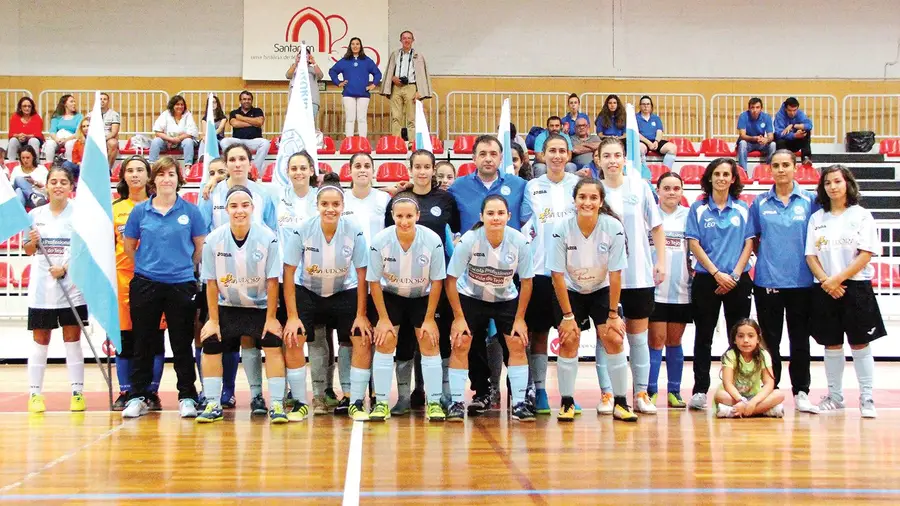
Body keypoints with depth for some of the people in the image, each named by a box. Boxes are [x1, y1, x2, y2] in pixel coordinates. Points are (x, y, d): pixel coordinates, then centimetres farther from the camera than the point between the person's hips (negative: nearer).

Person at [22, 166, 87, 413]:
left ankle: (77, 393, 10)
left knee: (73, 340, 3)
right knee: (40, 341, 7)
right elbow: (28, 251, 13)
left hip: (72, 287, -2)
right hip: (41, 288, 2)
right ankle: (34, 393, 13)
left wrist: (65, 268, -20)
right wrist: (32, 242, -9)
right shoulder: (35, 215, 7)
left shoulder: (79, 212, -3)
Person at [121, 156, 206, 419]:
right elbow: (129, 246, 12)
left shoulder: (190, 211, 1)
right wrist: (149, 264, 9)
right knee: (143, 344, 7)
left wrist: (184, 267, 7)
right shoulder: (140, 211, 4)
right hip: (145, 285, 1)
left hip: (181, 285, -1)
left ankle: (187, 397, 12)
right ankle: (138, 397, 16)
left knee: (182, 344, 4)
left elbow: (201, 247, 8)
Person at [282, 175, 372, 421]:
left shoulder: (354, 232, -19)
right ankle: (300, 403, 0)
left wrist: (361, 315, -11)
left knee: (363, 340, -12)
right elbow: (289, 274, -15)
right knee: (292, 340, -17)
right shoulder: (301, 231, -22)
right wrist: (292, 316, -17)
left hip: (344, 292, 1)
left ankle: (356, 403, 3)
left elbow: (362, 275, -10)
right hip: (307, 292, -1)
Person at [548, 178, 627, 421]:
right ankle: (567, 403, 0)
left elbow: (615, 274, -15)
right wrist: (567, 315, -16)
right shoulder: (562, 228, -24)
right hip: (569, 291, -1)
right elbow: (557, 275, -17)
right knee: (569, 340, -12)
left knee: (614, 339, -11)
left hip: (601, 290, 1)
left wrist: (613, 314, -12)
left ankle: (621, 403, 0)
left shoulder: (614, 227, -22)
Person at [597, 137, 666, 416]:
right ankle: (607, 395, 9)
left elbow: (656, 227, 6)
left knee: (638, 336, 7)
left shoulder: (640, 187, 2)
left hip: (639, 275, 1)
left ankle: (641, 393, 15)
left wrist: (661, 262, 1)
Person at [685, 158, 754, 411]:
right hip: (706, 280, -1)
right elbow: (694, 245, -2)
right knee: (703, 337, 2)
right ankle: (700, 390, 6)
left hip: (738, 281, 1)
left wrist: (735, 275, -8)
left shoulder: (743, 209, 7)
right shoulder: (698, 208, 3)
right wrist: (717, 273, -10)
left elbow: (748, 244, 4)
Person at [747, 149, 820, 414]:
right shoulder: (760, 202, 4)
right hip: (767, 280, 0)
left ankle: (801, 393, 14)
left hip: (801, 280, 0)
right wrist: (767, 258, 1)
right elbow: (753, 240, 10)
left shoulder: (809, 200, 3)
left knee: (800, 339, 5)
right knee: (770, 340, 6)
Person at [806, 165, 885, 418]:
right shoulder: (817, 218, 10)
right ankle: (834, 396, 16)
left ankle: (867, 399, 4)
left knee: (860, 343, -1)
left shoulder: (861, 215, 0)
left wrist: (838, 279, -14)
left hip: (856, 287, -3)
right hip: (825, 290, 3)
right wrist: (826, 281, -10)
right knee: (832, 344, 7)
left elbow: (866, 254, -7)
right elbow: (811, 255, 6)